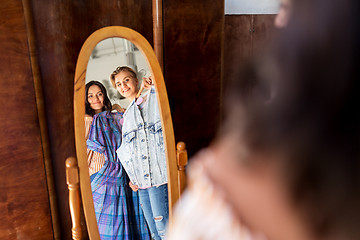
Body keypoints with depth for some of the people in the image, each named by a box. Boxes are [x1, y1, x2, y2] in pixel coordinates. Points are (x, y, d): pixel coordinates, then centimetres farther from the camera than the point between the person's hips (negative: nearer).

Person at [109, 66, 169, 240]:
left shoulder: (156, 98, 4)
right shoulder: (126, 116, 21)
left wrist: (154, 85, -8)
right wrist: (131, 177, 12)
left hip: (159, 176, -6)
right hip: (141, 182, 6)